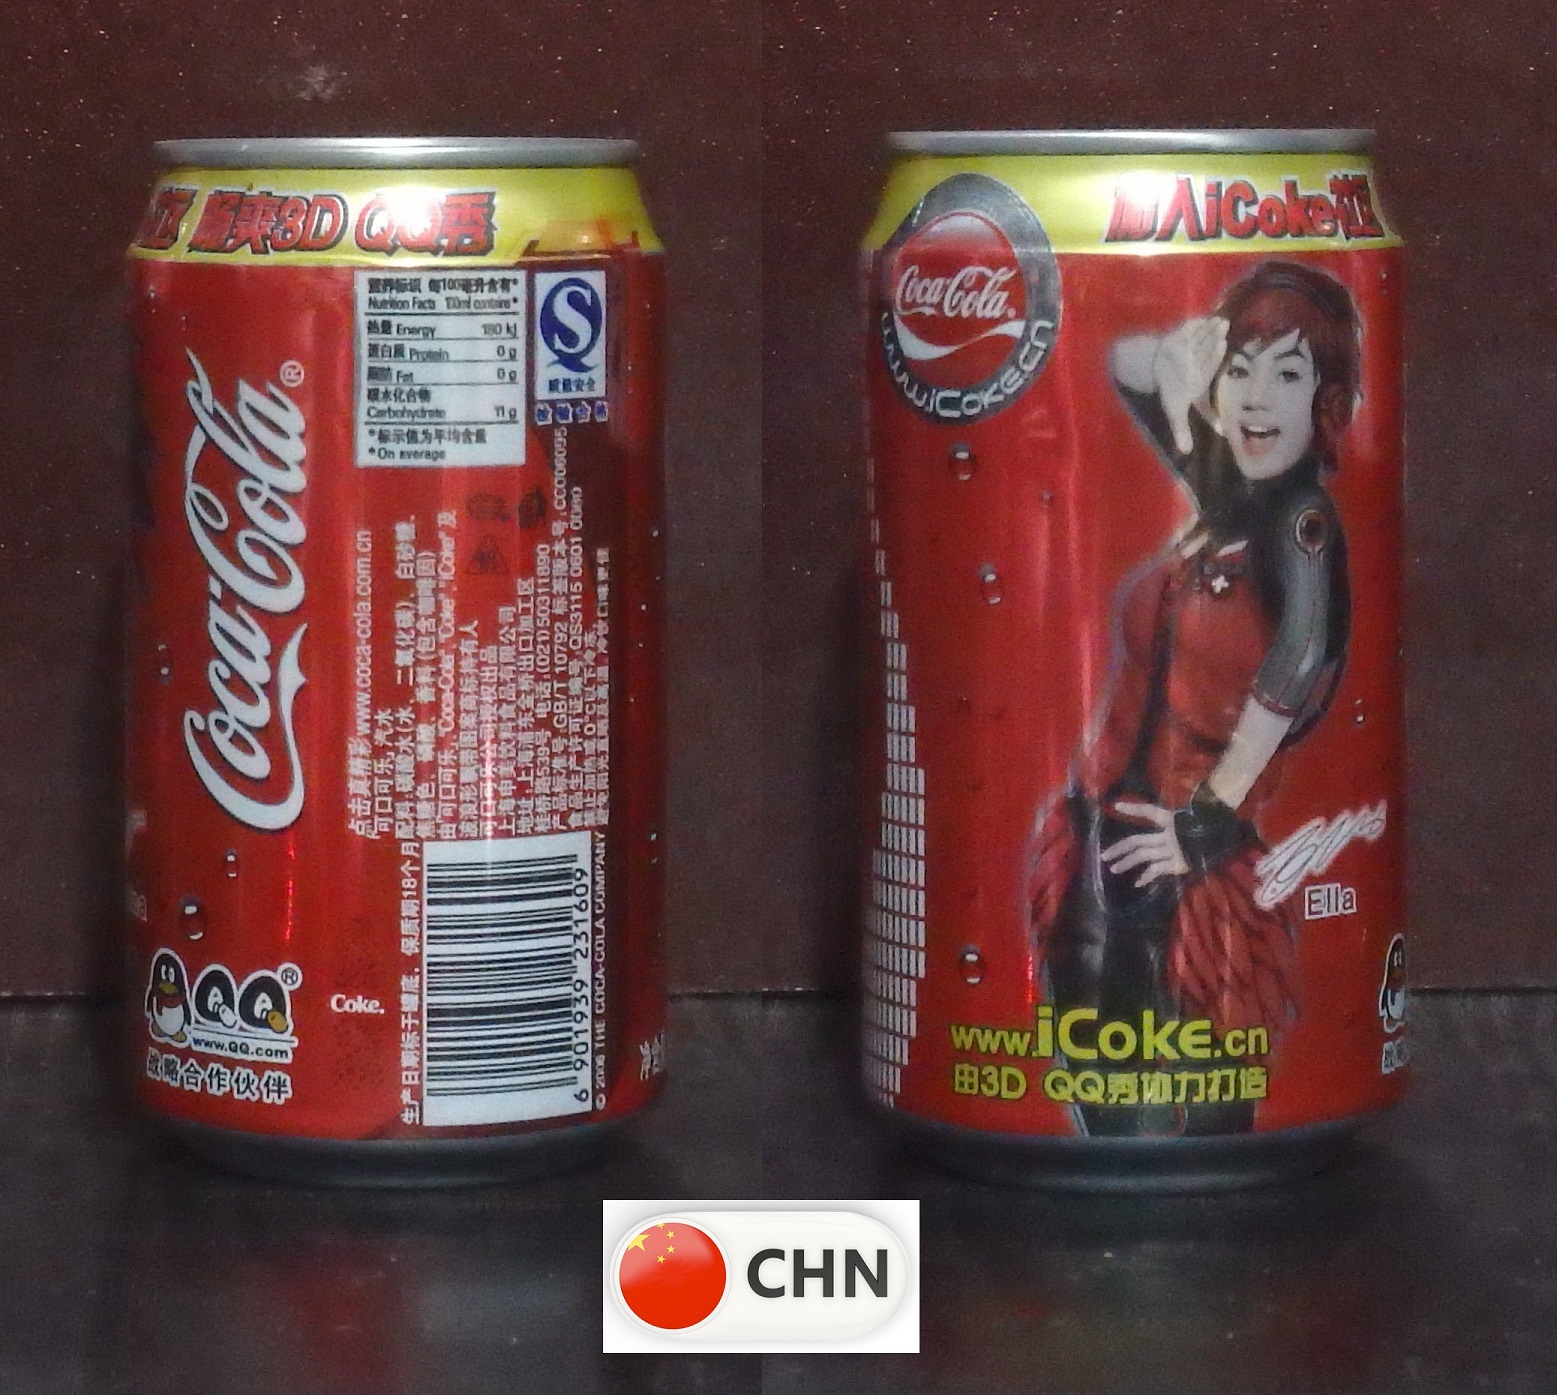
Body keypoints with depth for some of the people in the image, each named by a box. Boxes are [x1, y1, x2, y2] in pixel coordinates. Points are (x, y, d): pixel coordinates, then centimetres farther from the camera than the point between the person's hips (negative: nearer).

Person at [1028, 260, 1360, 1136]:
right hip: (1109, 849, 7)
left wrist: (1210, 821, -27)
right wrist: (1183, 353, -1)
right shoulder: (1223, 495, 8)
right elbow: (1128, 368, 22)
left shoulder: (1303, 522, -13)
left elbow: (1302, 652, -31)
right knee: (1112, 1109, 11)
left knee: (1189, 1118, -3)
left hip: (1190, 867, -7)